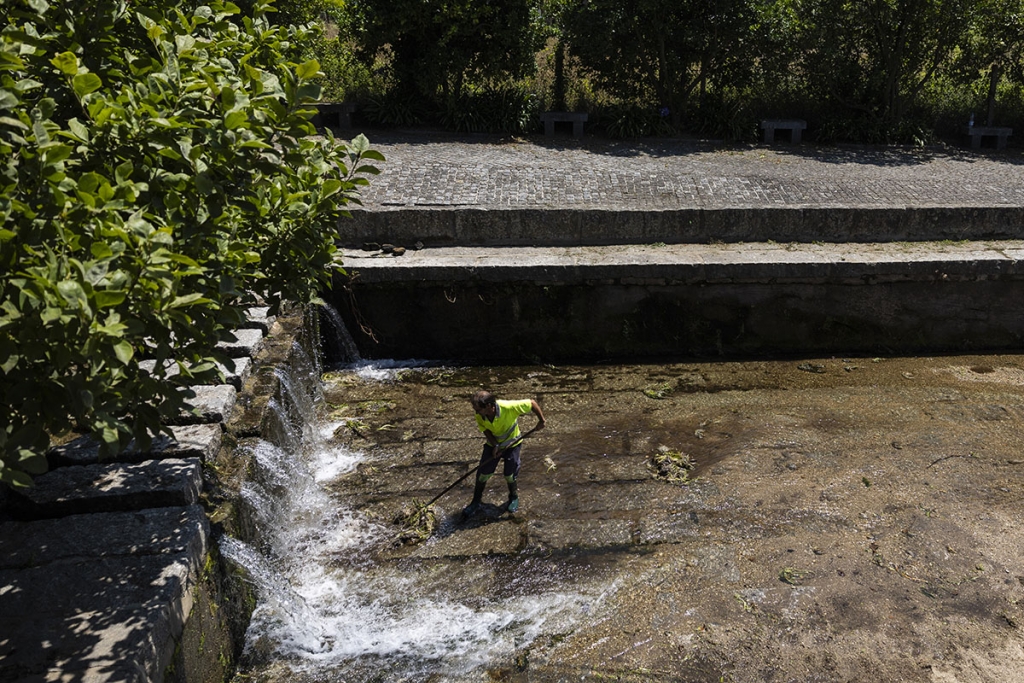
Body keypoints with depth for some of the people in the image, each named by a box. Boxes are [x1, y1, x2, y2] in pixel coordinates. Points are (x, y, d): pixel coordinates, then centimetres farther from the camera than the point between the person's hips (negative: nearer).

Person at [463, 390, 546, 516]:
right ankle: (476, 502, 23)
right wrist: (495, 445, -22)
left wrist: (541, 421, -20)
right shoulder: (480, 415, -25)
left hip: (512, 444, -3)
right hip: (493, 444, 3)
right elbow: (486, 430, -8)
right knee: (482, 473, 2)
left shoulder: (508, 407, -38)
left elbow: (532, 403, -27)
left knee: (510, 475, 4)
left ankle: (514, 498, 34)